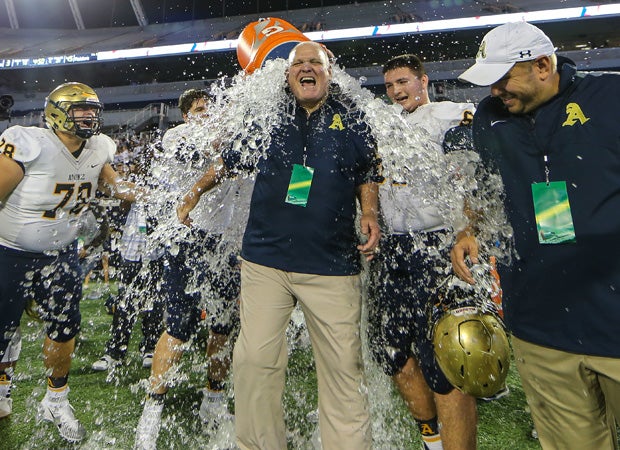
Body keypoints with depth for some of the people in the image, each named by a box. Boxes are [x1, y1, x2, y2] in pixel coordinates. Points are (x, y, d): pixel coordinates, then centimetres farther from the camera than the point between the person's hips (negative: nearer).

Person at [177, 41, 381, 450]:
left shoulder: (352, 121, 9)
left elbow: (367, 176, 16)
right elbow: (229, 161, 22)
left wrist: (370, 215, 0)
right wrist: (195, 193, 16)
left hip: (332, 264, 0)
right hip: (265, 259, 1)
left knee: (343, 367, 5)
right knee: (255, 359, 2)